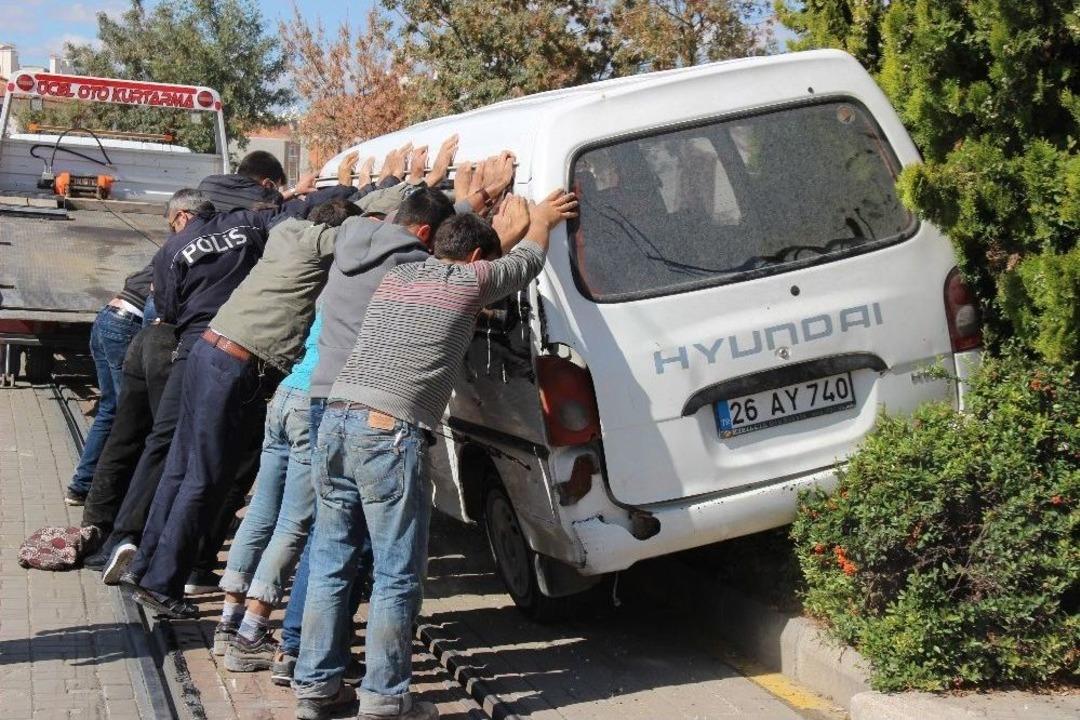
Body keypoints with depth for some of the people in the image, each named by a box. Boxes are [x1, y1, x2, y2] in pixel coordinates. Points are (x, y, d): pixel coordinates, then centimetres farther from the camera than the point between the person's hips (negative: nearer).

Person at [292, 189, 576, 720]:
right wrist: (542, 217, 45)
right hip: (390, 436, -7)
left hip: (336, 422, 7)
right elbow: (528, 258, 25)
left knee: (329, 564, 15)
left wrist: (505, 227, 54)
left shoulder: (396, 277, 22)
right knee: (397, 577, 3)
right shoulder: (470, 278, 5)